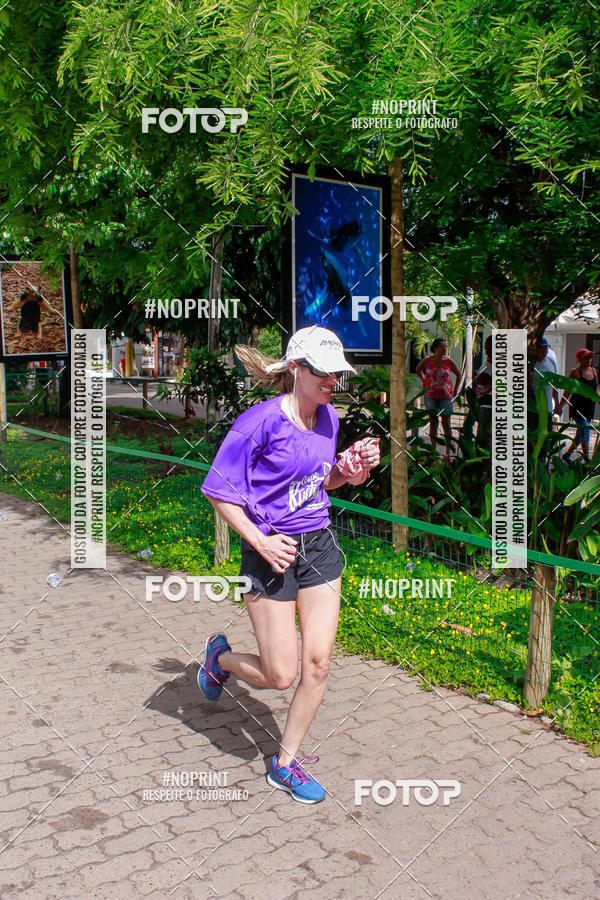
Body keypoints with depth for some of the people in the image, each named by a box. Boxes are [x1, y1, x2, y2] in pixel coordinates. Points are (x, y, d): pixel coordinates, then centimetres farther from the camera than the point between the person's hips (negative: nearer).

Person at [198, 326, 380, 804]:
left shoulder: (328, 418, 3)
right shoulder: (262, 421, -17)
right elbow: (218, 490, -12)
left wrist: (353, 469, -3)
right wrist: (260, 542, -18)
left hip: (321, 546, 6)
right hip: (273, 553, -6)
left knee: (318, 664, 5)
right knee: (280, 675, 1)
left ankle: (285, 763, 25)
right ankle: (220, 655, 34)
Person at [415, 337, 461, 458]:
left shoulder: (448, 361, -4)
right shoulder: (427, 360, -3)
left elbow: (459, 375, 9)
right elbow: (418, 369, 18)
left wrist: (455, 390, 6)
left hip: (446, 395, -1)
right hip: (430, 395, 1)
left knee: (446, 422, 0)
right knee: (433, 422, 6)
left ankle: (448, 451, 6)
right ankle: (433, 450, 14)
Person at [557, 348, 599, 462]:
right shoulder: (575, 372, -6)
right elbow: (568, 391, -7)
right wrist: (560, 406, -10)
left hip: (589, 407, 7)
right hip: (577, 406, -7)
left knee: (581, 434, 11)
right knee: (585, 431, -14)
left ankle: (567, 455, 22)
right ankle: (587, 459, -7)